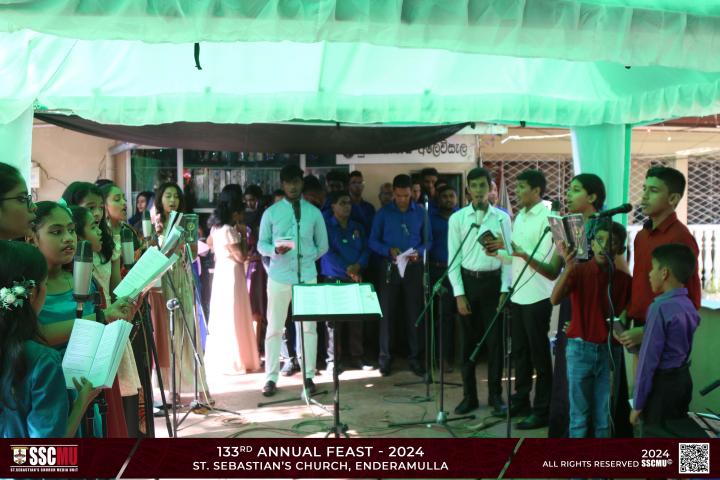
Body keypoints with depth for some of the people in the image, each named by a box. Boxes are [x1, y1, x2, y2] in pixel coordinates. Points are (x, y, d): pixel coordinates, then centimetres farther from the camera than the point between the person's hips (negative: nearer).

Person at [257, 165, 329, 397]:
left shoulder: (314, 212, 6)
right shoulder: (271, 213, 2)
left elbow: (322, 245, 13)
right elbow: (261, 244, 4)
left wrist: (307, 258, 2)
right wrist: (275, 250, -15)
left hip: (307, 276, 1)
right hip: (279, 277, -1)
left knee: (308, 327, 4)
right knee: (274, 327, 2)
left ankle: (309, 376, 14)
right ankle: (271, 378, 10)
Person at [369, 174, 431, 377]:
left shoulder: (421, 212, 5)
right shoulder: (383, 213, 3)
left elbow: (428, 240, 7)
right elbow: (373, 241, 2)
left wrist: (418, 252, -13)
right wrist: (388, 250, -16)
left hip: (414, 267, 1)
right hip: (390, 267, 0)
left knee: (414, 313, 2)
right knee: (387, 312, 1)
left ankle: (416, 358, 12)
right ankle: (384, 358, 9)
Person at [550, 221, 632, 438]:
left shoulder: (624, 279, 2)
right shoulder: (579, 270, -7)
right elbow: (555, 299, -23)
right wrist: (568, 268, -34)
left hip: (608, 350, 2)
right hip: (580, 348, -2)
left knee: (604, 414, 9)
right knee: (579, 412, 5)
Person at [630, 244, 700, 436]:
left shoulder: (660, 307, -20)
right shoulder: (689, 305, 5)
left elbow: (649, 358, -20)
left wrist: (638, 403, -14)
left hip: (662, 384, -8)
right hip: (683, 378, 8)